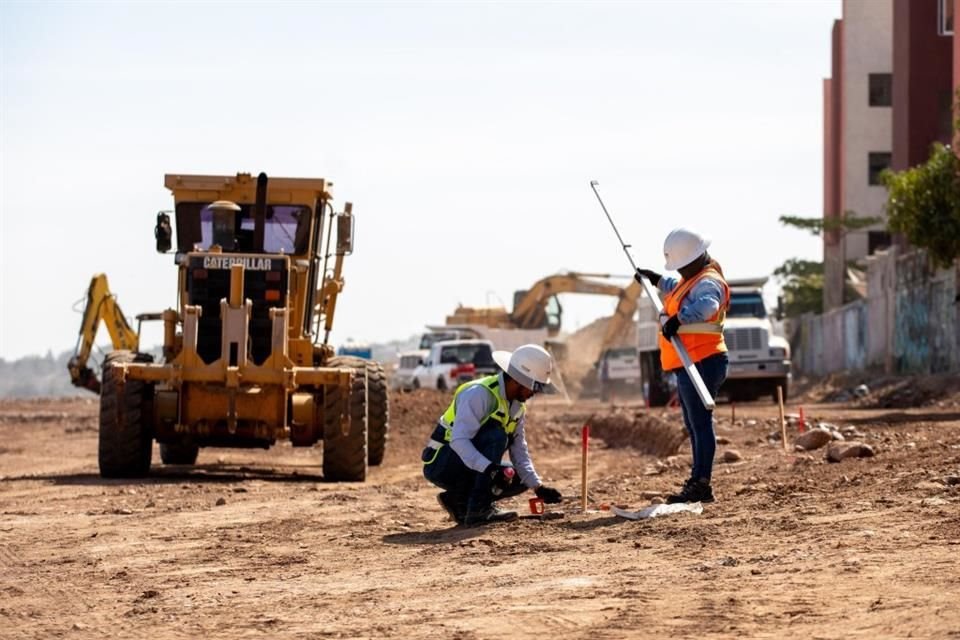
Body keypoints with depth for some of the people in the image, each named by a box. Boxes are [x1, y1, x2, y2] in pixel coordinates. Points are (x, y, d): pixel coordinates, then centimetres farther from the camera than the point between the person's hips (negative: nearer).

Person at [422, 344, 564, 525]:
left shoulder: (517, 406, 5)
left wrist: (537, 486, -4)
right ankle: (479, 509, -27)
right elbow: (459, 440, -34)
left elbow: (519, 451, 7)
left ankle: (458, 500, 7)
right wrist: (489, 468, -45)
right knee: (495, 436, -28)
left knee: (519, 481, 2)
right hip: (441, 466, -9)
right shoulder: (479, 393, -24)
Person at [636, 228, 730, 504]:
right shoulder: (693, 279, 19)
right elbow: (679, 291, 44)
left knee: (700, 422, -12)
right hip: (690, 365, 11)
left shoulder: (708, 282, -15)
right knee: (694, 425, 16)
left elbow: (707, 305, -38)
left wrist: (679, 319, -47)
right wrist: (658, 281, 47)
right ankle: (698, 484, 23)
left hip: (702, 363, -11)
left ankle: (700, 485, -15)